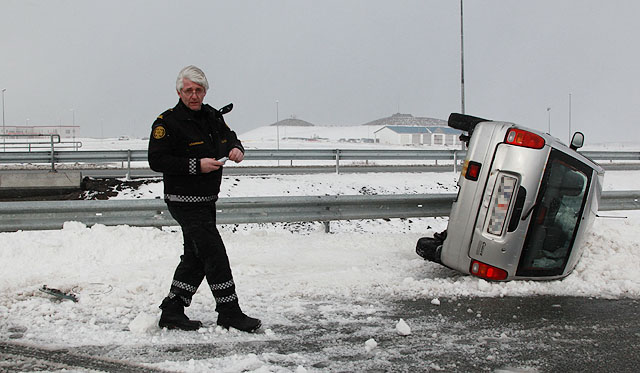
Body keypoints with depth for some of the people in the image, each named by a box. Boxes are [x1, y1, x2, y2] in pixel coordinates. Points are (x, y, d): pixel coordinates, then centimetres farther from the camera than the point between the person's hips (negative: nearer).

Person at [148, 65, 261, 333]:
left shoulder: (211, 116, 10)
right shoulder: (167, 122, -12)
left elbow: (228, 137, 17)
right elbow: (156, 161, -16)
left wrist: (235, 148, -9)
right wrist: (196, 166, -22)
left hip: (206, 200, 8)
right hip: (184, 201, -8)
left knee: (196, 257, 12)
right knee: (214, 254, -8)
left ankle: (172, 312, 22)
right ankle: (229, 313, 2)